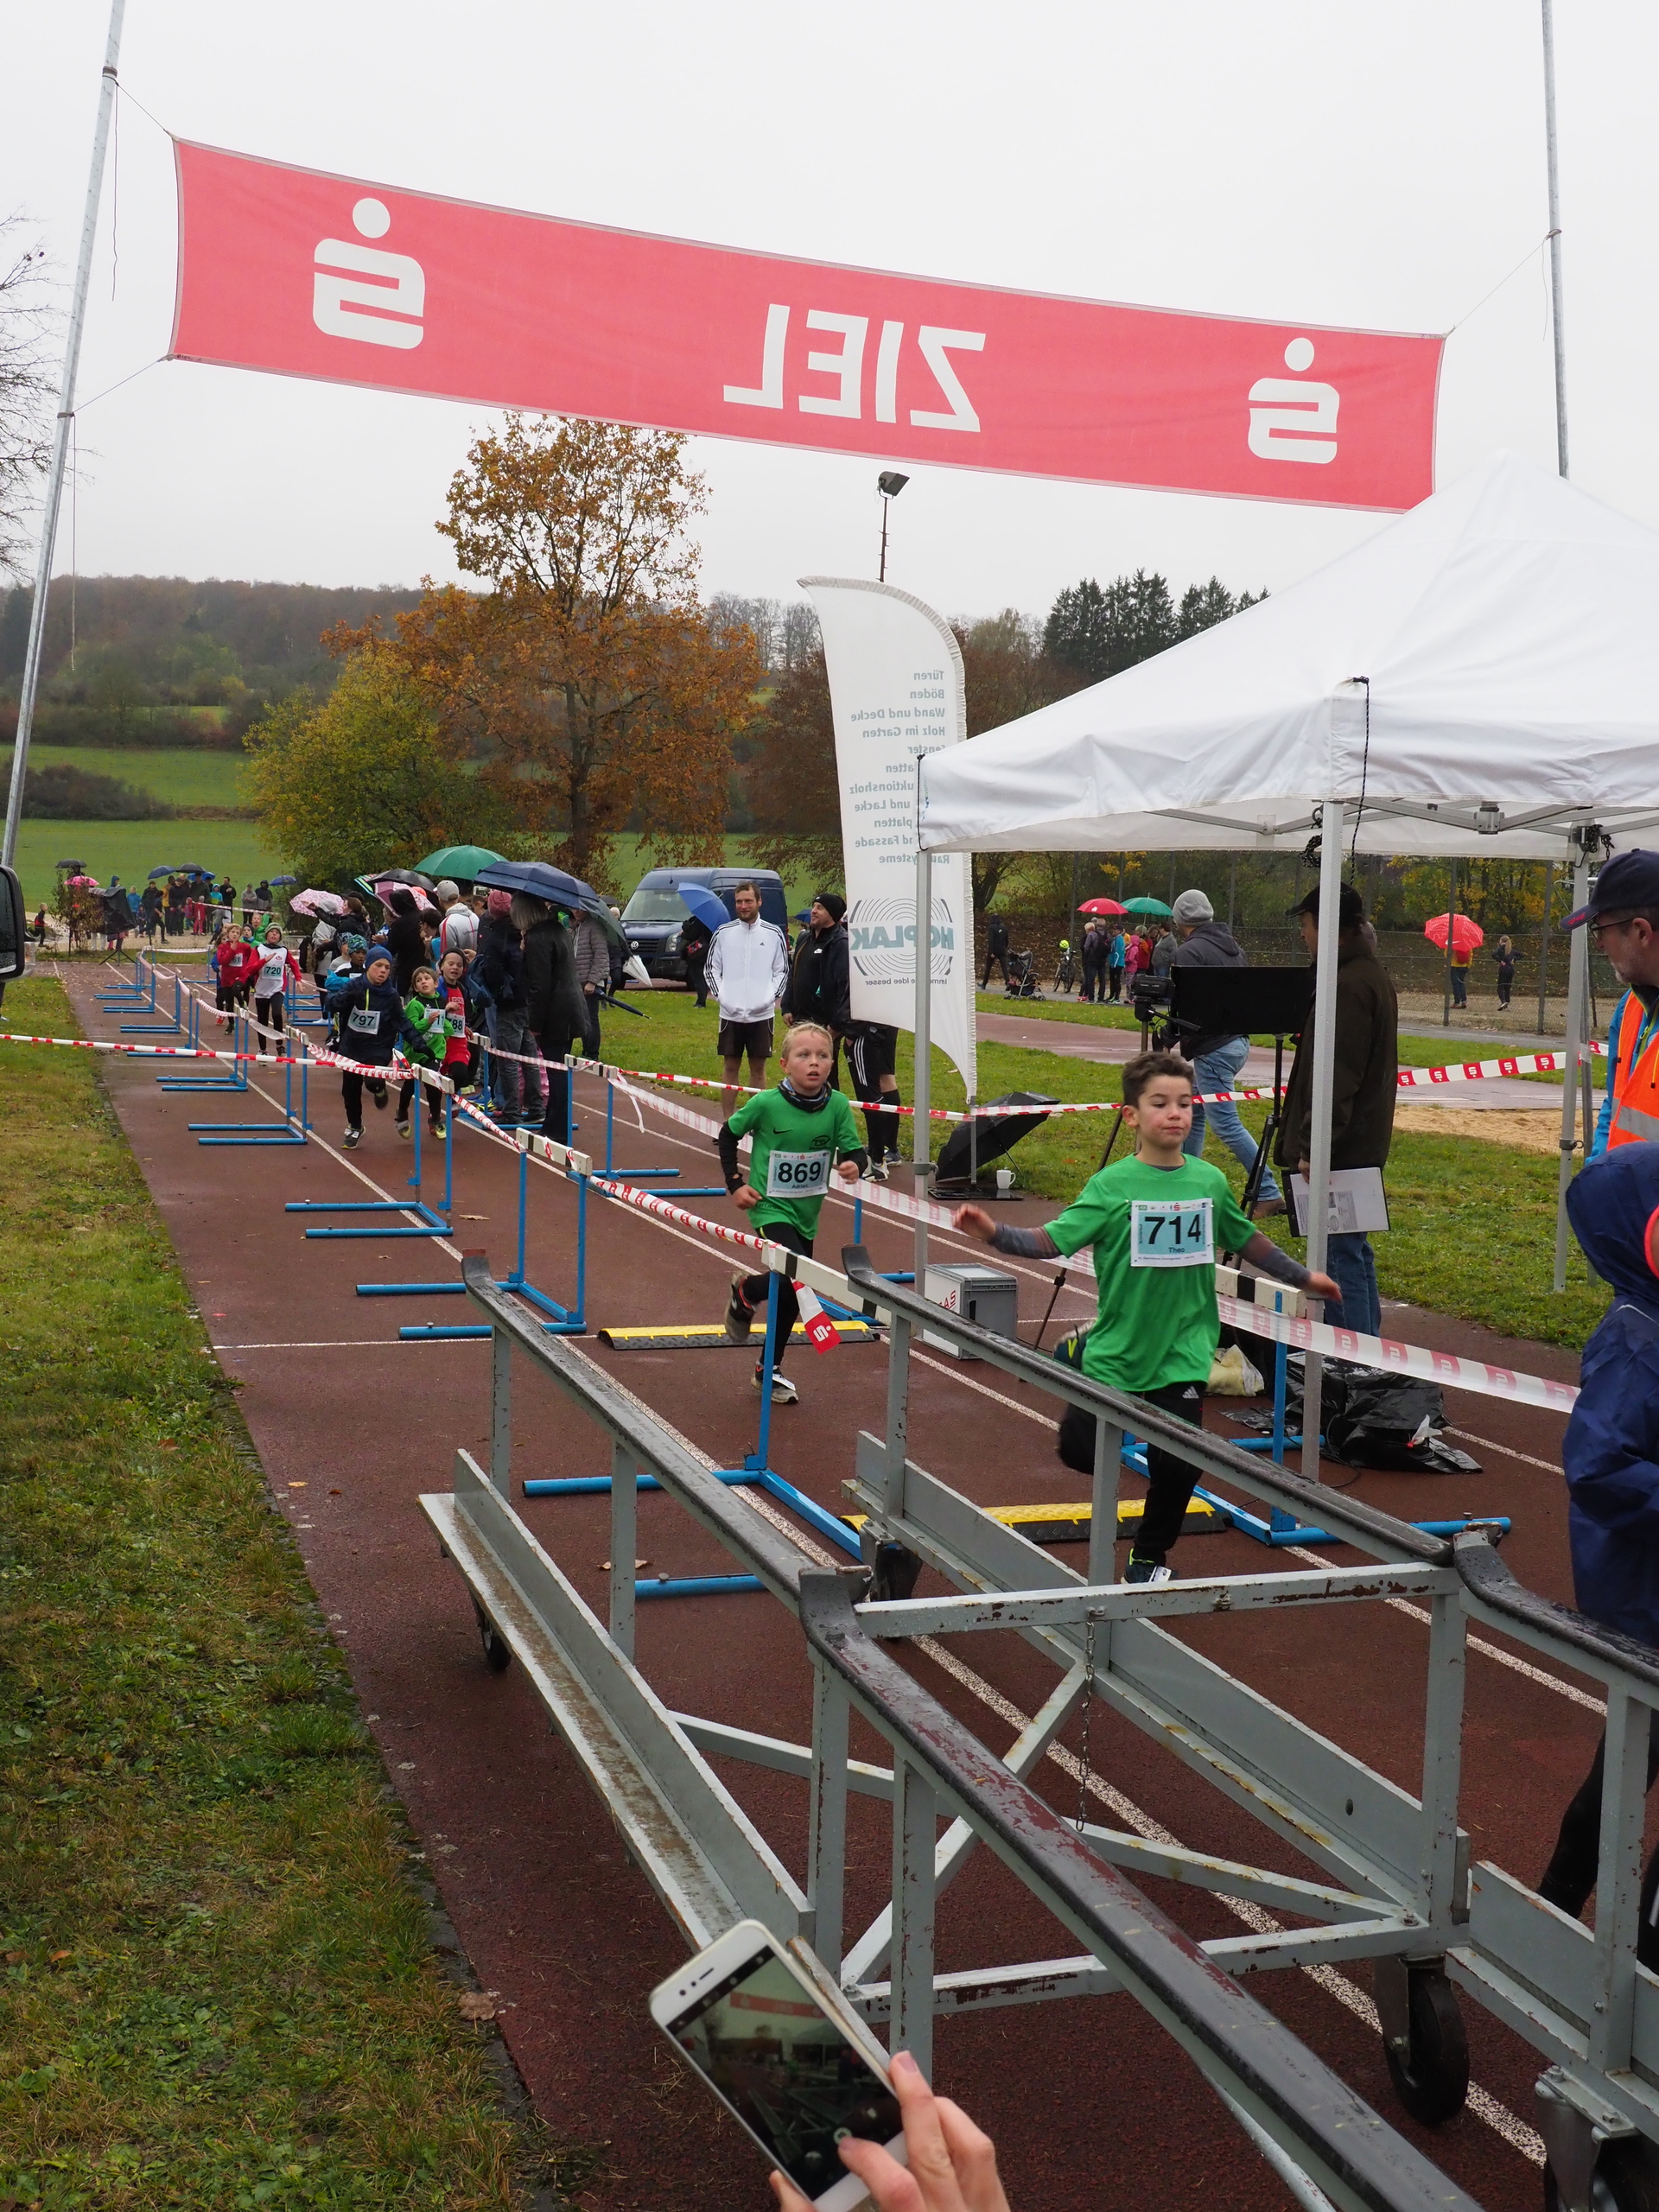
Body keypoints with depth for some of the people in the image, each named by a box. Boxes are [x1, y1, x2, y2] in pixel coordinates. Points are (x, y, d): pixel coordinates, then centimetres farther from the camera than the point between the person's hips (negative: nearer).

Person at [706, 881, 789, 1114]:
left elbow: (783, 970, 6)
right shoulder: (723, 933, 2)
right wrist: (719, 995, -1)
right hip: (730, 1013, 1)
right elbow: (711, 967, 9)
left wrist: (773, 997, -6)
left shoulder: (773, 933, 1)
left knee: (758, 1067, 6)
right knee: (730, 1066, 6)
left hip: (762, 1013, -1)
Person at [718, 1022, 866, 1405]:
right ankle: (744, 1292, 10)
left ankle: (770, 1369, 34)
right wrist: (735, 1183, -5)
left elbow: (854, 1149, -4)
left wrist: (854, 1165, -27)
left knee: (792, 1293, 14)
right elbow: (728, 1134, -2)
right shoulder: (766, 1103, -17)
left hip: (807, 1213, 5)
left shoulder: (838, 1106, -10)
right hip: (771, 1208, -4)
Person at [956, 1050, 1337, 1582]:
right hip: (1114, 1353, -1)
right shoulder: (1112, 1185, -9)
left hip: (1182, 1355, 1)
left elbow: (1247, 1240, 18)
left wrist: (1302, 1276, 28)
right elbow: (1052, 1240, -15)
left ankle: (1149, 1558, 23)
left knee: (1176, 1464, -4)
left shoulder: (1210, 1181, 1)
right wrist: (994, 1233, -31)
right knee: (1079, 1451, -2)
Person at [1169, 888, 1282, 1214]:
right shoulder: (1233, 946, 14)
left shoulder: (1189, 951, -12)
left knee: (1226, 1123, -7)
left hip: (1213, 1048, -9)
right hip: (1239, 1040, 10)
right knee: (1193, 1111, 20)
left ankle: (1269, 1194, -9)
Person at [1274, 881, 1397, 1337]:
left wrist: (1313, 1146, -22)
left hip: (1341, 1147, -11)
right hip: (1362, 1143, 11)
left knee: (1343, 1253, -6)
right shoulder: (1373, 974, 15)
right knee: (1352, 1251, 17)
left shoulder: (1350, 985, -18)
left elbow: (1338, 1077, -23)